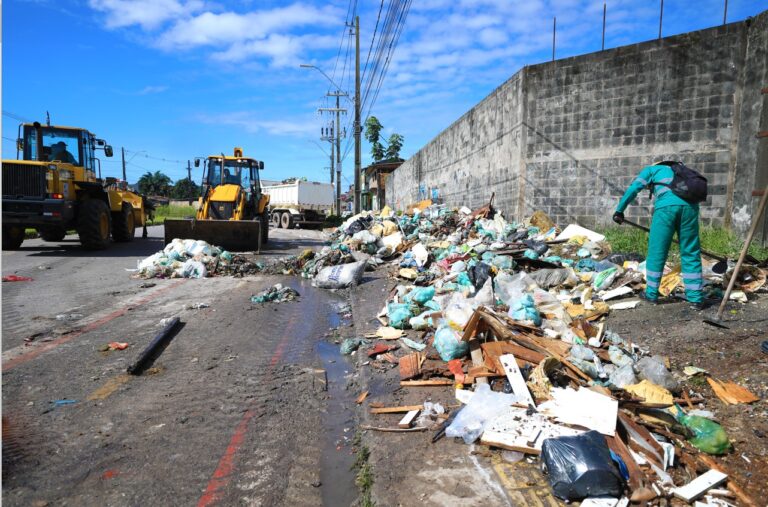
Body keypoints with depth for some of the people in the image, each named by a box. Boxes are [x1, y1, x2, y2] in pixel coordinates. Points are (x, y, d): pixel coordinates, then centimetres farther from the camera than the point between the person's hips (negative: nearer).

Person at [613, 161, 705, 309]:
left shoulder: (651, 170, 26)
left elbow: (633, 188, 8)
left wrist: (619, 210, 9)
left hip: (666, 206, -4)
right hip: (689, 206, 5)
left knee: (657, 252, 6)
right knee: (690, 253, 9)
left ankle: (652, 293, 15)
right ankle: (696, 298, 10)